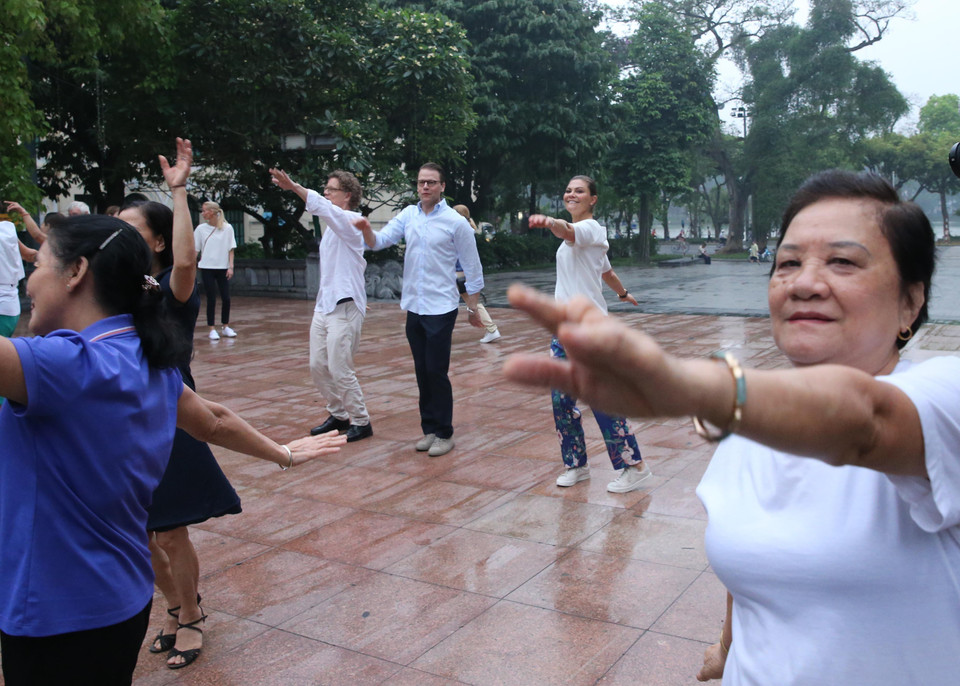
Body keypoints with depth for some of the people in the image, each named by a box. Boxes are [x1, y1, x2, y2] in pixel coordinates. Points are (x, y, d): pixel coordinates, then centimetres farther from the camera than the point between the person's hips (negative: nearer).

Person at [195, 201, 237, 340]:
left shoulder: (227, 228, 0)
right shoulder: (201, 228, 2)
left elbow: (231, 249, 2)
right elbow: (195, 250, 6)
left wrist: (231, 267, -4)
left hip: (223, 268, 0)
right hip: (207, 268, 0)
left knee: (226, 299, 1)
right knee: (211, 299, -1)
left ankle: (225, 327, 17)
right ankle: (212, 329, 6)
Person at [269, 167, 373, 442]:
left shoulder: (350, 221, -10)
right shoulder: (333, 225, 17)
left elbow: (322, 207, -29)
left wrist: (294, 187, -39)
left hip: (344, 308, -9)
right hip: (324, 305, 9)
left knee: (340, 370, -7)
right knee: (318, 366, 10)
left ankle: (361, 422, 8)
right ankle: (338, 415, 26)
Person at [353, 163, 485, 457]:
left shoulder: (456, 222, -7)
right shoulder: (408, 215, 7)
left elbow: (472, 268, -2)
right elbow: (379, 241, 0)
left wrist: (473, 307, -1)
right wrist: (366, 229, -22)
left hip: (441, 308, -5)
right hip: (413, 307, 5)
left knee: (437, 372, -4)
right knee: (422, 373, 11)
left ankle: (444, 433, 7)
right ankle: (429, 429, 21)